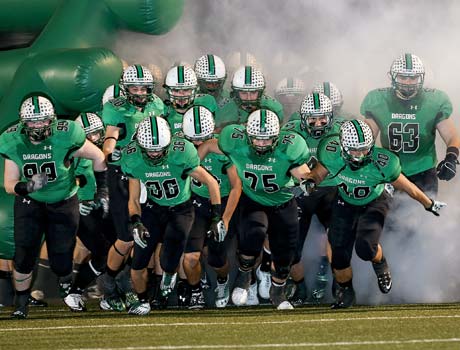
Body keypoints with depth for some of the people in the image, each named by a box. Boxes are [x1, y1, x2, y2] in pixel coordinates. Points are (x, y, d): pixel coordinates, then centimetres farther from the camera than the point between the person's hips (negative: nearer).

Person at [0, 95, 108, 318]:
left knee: (61, 263, -3)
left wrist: (102, 189, -6)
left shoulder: (65, 136, -24)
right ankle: (21, 302, 7)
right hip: (30, 202, 1)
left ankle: (67, 286, 32)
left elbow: (98, 157, -7)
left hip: (63, 203, -1)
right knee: (24, 255, -13)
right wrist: (27, 186, -34)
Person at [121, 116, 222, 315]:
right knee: (138, 265, -6)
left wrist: (217, 217, -15)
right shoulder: (133, 159, -17)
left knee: (169, 263, -16)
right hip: (153, 208, 2)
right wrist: (135, 222, -23)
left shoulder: (182, 154, -27)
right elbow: (134, 199, -5)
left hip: (180, 209, -2)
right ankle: (143, 300, 24)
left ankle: (169, 275, 24)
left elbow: (211, 183, -14)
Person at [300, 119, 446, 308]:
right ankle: (345, 293, 26)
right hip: (345, 203, 2)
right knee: (339, 254, -3)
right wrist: (310, 181, -30)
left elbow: (406, 186, -18)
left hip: (374, 203, -2)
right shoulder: (331, 154, -29)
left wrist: (429, 204, -3)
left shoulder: (381, 163, -35)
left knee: (365, 248, -23)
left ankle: (380, 265, 15)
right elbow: (319, 173, -6)